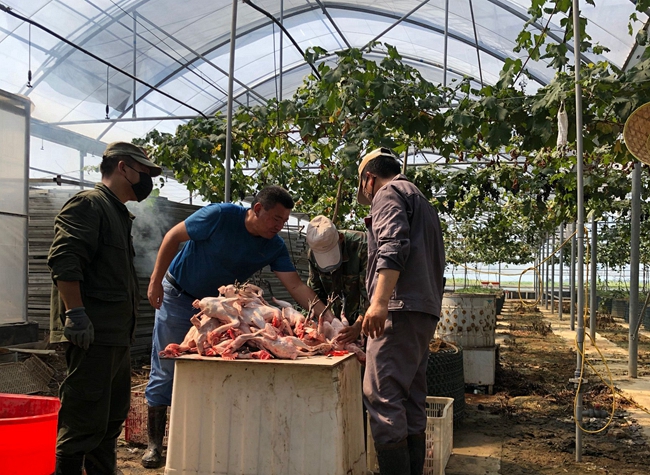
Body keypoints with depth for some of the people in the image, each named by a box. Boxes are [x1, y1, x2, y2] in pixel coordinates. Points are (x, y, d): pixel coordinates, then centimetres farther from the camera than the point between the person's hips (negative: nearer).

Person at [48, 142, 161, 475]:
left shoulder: (118, 213, 23)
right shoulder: (89, 204, -8)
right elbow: (63, 261, -20)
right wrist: (75, 313, -25)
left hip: (117, 335, 10)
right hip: (93, 335, -10)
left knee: (113, 417, 17)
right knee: (84, 422, -7)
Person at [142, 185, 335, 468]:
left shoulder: (274, 247, -13)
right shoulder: (221, 216, -27)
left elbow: (297, 287, -18)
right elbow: (173, 236, -17)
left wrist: (330, 318, -30)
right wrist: (155, 281, -15)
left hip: (217, 304, 5)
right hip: (179, 295, -4)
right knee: (165, 369, 0)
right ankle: (154, 443, 11)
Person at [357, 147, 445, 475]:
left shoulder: (389, 193, 1)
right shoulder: (421, 202, 30)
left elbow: (393, 247, -17)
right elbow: (436, 264, 29)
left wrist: (379, 302, -25)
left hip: (401, 308, -10)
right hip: (426, 310, 10)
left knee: (382, 395, -13)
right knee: (412, 401, 11)